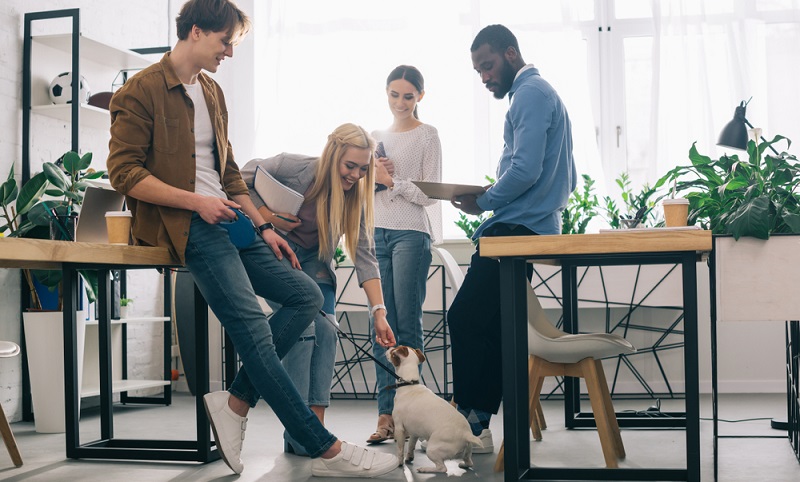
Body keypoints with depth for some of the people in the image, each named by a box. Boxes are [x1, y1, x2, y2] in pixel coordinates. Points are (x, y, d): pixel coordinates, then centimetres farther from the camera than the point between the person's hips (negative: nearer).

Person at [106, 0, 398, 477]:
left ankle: (236, 403, -2)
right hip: (187, 225, -9)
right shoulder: (141, 92, -5)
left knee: (307, 295, 0)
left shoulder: (213, 92, 20)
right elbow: (124, 173, -12)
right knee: (253, 327, -18)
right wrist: (196, 201, -16)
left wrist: (263, 226, 15)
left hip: (227, 221, 9)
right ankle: (326, 450, -18)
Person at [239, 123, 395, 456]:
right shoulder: (295, 168, -22)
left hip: (311, 260, 5)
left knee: (325, 330, -11)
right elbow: (241, 179, -14)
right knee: (302, 327, -20)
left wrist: (379, 311, -19)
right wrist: (267, 217, -26)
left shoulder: (355, 197, -9)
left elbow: (364, 256, -11)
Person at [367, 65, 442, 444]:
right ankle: (386, 414, -1)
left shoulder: (427, 135, 4)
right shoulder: (376, 138, 19)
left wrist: (392, 181, -9)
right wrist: (372, 176, 3)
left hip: (411, 233, -5)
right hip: (377, 233, 5)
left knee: (408, 324, -7)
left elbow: (430, 194, -3)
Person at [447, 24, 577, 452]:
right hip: (536, 225, 11)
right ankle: (477, 425, 11)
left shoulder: (531, 94, -7)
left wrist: (483, 202, -8)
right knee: (490, 328, 9)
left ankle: (469, 423, -6)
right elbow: (567, 179, 26)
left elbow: (525, 170, -21)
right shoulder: (541, 93, 25)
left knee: (466, 319, -10)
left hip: (516, 230, -11)